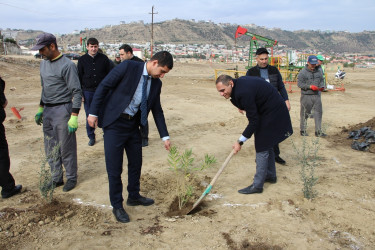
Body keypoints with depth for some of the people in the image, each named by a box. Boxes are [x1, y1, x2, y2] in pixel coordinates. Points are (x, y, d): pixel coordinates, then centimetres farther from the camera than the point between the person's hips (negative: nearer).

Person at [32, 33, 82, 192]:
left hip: (62, 110, -8)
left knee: (66, 148, 1)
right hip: (47, 111, 8)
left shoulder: (67, 65, -14)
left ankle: (71, 178, 18)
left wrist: (74, 116, -21)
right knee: (50, 148, 14)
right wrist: (40, 109, 20)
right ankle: (56, 178, 27)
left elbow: (77, 92, -16)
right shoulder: (43, 63, 12)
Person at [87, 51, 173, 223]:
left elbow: (157, 110, 11)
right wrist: (93, 113, -14)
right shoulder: (128, 67, -14)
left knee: (136, 163, 16)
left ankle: (134, 196, 38)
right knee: (114, 167, 1)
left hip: (133, 125, 6)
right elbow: (103, 87, -12)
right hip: (115, 123, -6)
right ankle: (117, 206, 18)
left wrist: (165, 136, 9)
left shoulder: (156, 83, 4)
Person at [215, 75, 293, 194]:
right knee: (267, 145, 20)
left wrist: (240, 142, -22)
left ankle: (257, 185, 0)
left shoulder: (243, 92, -31)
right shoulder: (240, 81, -3)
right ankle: (271, 175, 36)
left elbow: (254, 121, -26)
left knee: (262, 148, -7)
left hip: (272, 113, -10)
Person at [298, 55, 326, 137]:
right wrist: (310, 86, -19)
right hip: (306, 96, -4)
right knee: (305, 113, 4)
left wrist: (322, 87, -5)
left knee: (318, 113, 1)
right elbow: (299, 84, -9)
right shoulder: (303, 72, -5)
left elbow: (321, 81, 17)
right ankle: (303, 130, 18)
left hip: (317, 95, 5)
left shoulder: (318, 72, 11)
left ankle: (318, 131, 7)